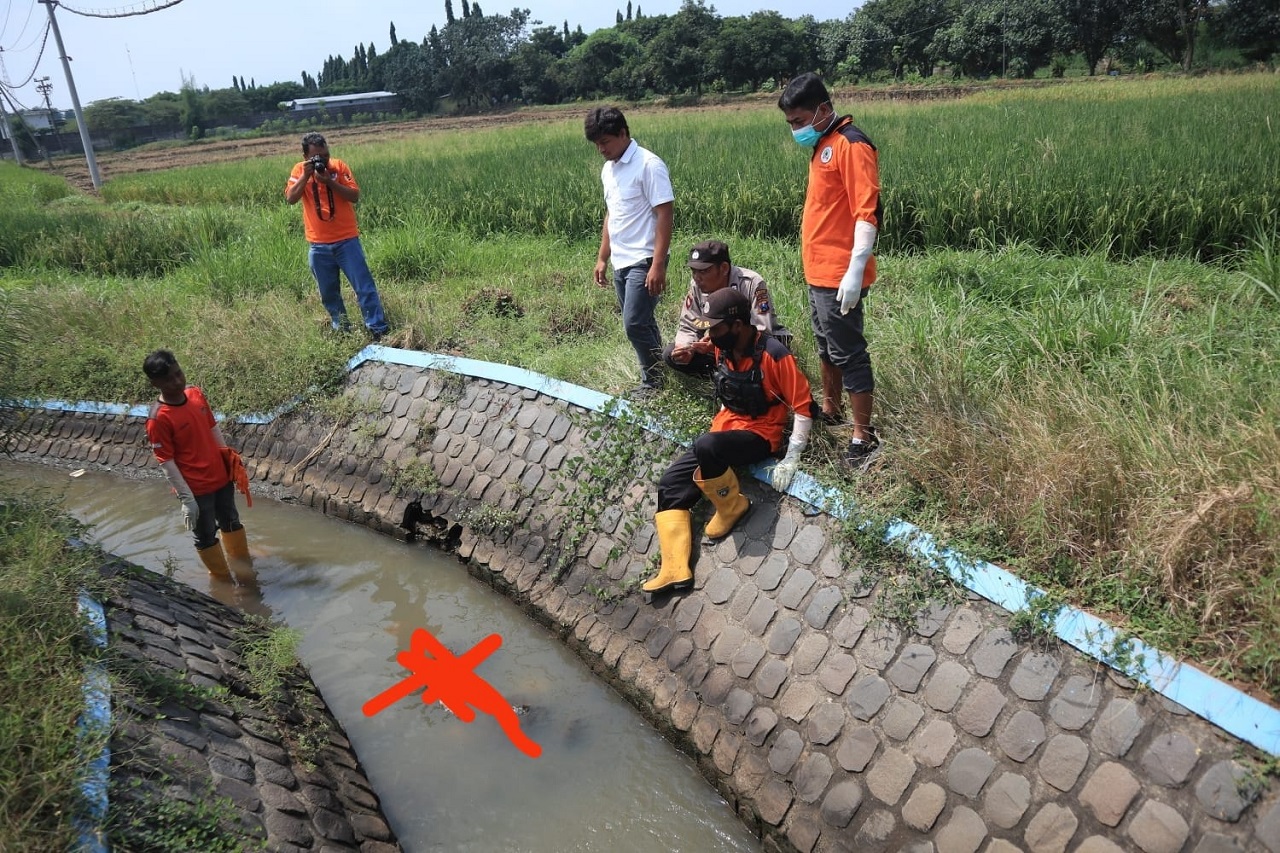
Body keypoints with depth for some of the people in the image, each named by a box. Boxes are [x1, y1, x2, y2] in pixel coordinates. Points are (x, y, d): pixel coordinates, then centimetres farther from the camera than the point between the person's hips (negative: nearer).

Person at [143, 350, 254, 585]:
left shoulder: (196, 394, -5)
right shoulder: (158, 419, -23)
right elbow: (166, 462, -19)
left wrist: (229, 457, 13)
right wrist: (186, 498, -18)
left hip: (221, 476, 6)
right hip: (196, 488, -6)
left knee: (231, 522, 25)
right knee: (206, 535, 15)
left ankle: (244, 567, 47)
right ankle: (223, 579, 36)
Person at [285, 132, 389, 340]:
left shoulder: (339, 166, -3)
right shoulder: (299, 170, 1)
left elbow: (355, 196, -10)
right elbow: (290, 198, -10)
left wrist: (330, 181, -20)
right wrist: (306, 175, -18)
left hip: (347, 240, -2)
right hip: (318, 245, 2)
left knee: (365, 287, -4)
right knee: (329, 293, 11)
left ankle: (378, 330, -2)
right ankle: (342, 329, 24)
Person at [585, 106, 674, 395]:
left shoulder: (649, 165, -13)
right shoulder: (608, 170, 12)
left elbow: (664, 215, -16)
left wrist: (658, 265, -21)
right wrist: (603, 257, 18)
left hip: (643, 261, -8)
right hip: (620, 262, 8)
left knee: (635, 324, -9)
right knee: (641, 324, 11)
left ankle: (653, 382, 6)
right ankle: (656, 377, 20)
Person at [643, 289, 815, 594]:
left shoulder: (773, 354, -19)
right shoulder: (723, 349, 3)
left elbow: (804, 406, -15)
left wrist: (791, 460, -17)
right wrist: (719, 424, 14)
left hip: (759, 436, -8)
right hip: (725, 431, 8)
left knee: (706, 446, -37)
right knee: (671, 485, -6)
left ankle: (733, 505, -10)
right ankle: (675, 569, -13)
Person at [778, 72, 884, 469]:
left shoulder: (851, 145, -14)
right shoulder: (822, 145, 15)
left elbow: (868, 213, -20)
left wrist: (855, 271, -26)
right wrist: (816, 266, 20)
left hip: (839, 276, -10)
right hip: (818, 271, 10)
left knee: (848, 354, -4)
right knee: (827, 346, 20)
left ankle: (864, 436, 3)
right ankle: (830, 409, 35)